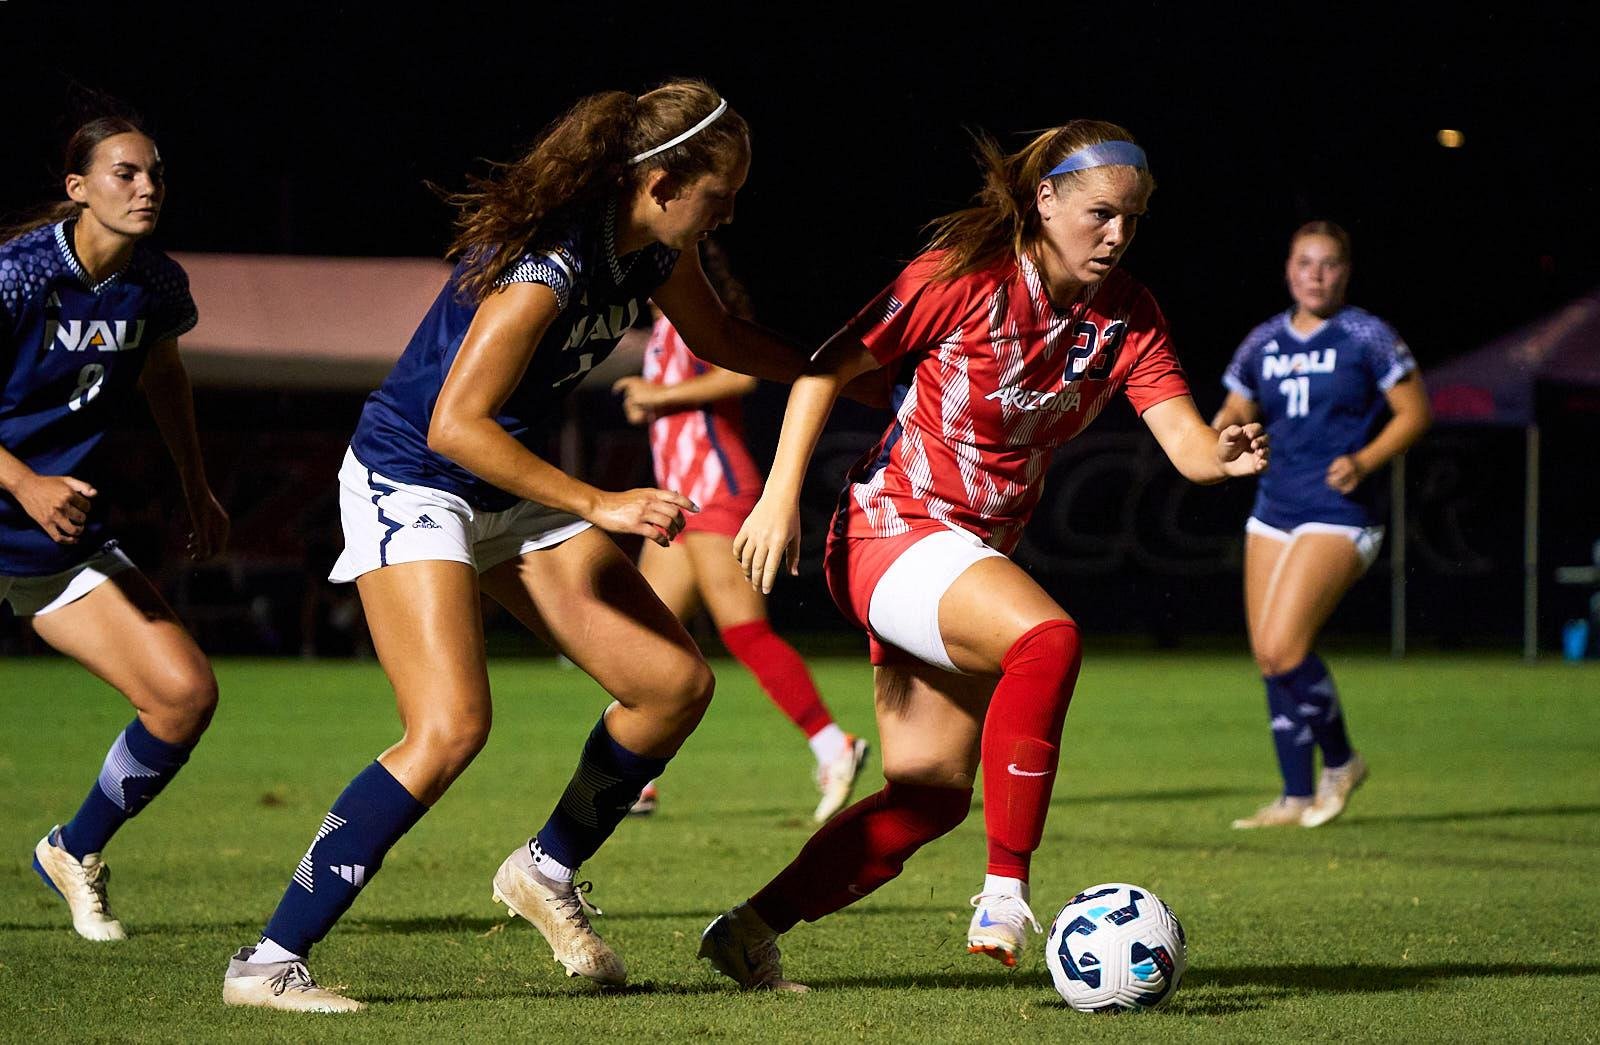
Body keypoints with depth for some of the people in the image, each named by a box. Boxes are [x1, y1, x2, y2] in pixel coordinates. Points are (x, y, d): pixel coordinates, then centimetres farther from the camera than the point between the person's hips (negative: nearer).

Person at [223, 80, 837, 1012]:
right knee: (451, 726, -26)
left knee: (677, 683, 2)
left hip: (513, 492, 9)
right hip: (410, 484, -9)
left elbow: (719, 337, 21)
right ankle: (269, 963, -20)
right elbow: (456, 426, -31)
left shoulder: (655, 247, -2)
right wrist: (600, 507, -31)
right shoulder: (549, 263, -28)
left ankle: (549, 872, 23)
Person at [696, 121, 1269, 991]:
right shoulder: (964, 277, -16)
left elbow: (1183, 439, -12)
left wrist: (1222, 455, -36)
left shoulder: (1125, 317, -1)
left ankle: (750, 930, 21)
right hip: (890, 529, -8)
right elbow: (829, 366, -9)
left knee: (931, 793, 9)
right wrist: (780, 496, -15)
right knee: (1047, 637, -34)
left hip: (978, 554, 8)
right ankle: (1005, 894, -31)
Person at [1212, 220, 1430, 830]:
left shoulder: (1367, 337, -5)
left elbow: (1415, 413, -3)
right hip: (1274, 510, 6)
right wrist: (1222, 434, -5)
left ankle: (1340, 762, 5)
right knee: (1269, 657, 3)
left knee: (1282, 646, -18)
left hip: (1338, 514, -6)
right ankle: (1296, 797, 12)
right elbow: (1236, 412, 19)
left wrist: (1364, 462, -16)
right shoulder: (1263, 343, 10)